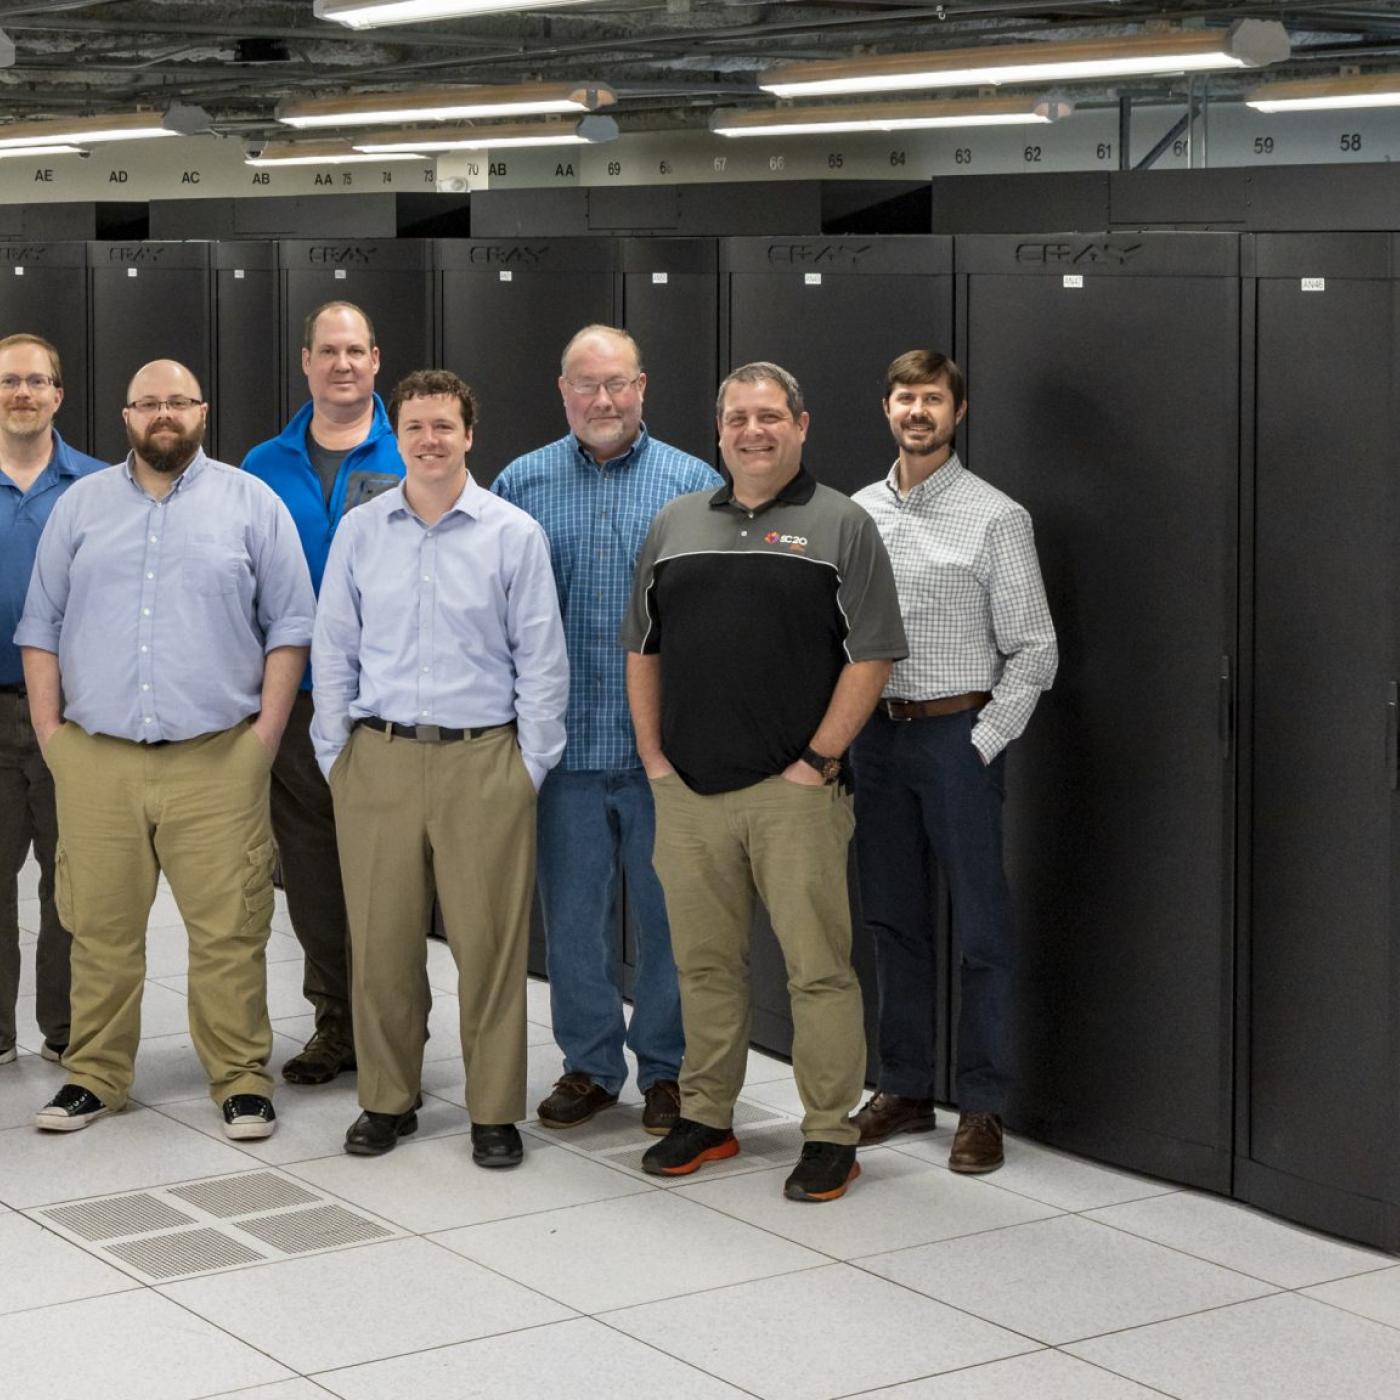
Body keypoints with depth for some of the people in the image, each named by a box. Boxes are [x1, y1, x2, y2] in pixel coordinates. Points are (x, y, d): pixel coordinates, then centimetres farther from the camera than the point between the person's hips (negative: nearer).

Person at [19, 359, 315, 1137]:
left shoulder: (252, 504, 6)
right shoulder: (79, 505, 12)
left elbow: (290, 624, 5)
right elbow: (41, 625, 12)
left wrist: (266, 730, -3)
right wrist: (48, 727, 2)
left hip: (217, 761, -2)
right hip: (96, 760, 2)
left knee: (229, 930, -1)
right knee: (100, 929, 6)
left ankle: (242, 1081, 8)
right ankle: (93, 1076, 17)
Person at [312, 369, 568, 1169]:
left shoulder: (515, 535, 0)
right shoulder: (360, 533, 7)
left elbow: (542, 661, 1)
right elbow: (334, 654, 11)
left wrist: (531, 767, -2)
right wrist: (335, 757, 6)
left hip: (482, 759, -2)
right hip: (378, 758, 2)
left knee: (490, 943, 0)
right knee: (381, 940, 5)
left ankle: (496, 1111, 11)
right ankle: (387, 1101, 19)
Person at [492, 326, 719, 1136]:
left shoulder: (694, 485, 2)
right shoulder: (522, 485, 6)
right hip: (566, 740, 1)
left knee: (671, 913, 5)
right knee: (574, 912, 9)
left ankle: (667, 1068, 19)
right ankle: (590, 1064, 23)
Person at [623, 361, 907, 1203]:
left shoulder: (840, 527, 0)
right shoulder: (677, 526, 14)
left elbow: (870, 657, -6)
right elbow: (643, 650, 17)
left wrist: (817, 761, -10)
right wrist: (653, 756, 8)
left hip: (794, 789, -4)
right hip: (689, 789, 4)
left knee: (818, 965, -2)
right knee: (705, 961, 11)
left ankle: (832, 1135, 6)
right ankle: (706, 1118, 23)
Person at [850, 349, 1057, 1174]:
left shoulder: (995, 518, -6)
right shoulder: (858, 513, 8)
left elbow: (1033, 651, -6)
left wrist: (982, 745, -10)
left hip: (958, 735, -5)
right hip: (877, 734, 5)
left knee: (981, 928, -1)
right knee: (895, 921, 12)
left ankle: (983, 1107, 7)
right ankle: (905, 1089, 23)